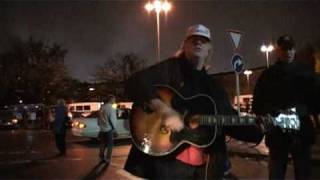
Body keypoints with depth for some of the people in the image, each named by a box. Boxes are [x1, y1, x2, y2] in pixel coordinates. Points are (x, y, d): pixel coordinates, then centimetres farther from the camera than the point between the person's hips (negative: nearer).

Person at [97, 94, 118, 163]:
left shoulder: (102, 107, 6)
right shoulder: (111, 108, -17)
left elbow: (99, 118, 11)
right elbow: (112, 119, -15)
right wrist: (114, 128, -4)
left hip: (102, 129, 7)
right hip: (109, 129, -7)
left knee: (103, 144, 17)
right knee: (110, 145, 4)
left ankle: (102, 156, 26)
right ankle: (108, 159, 8)